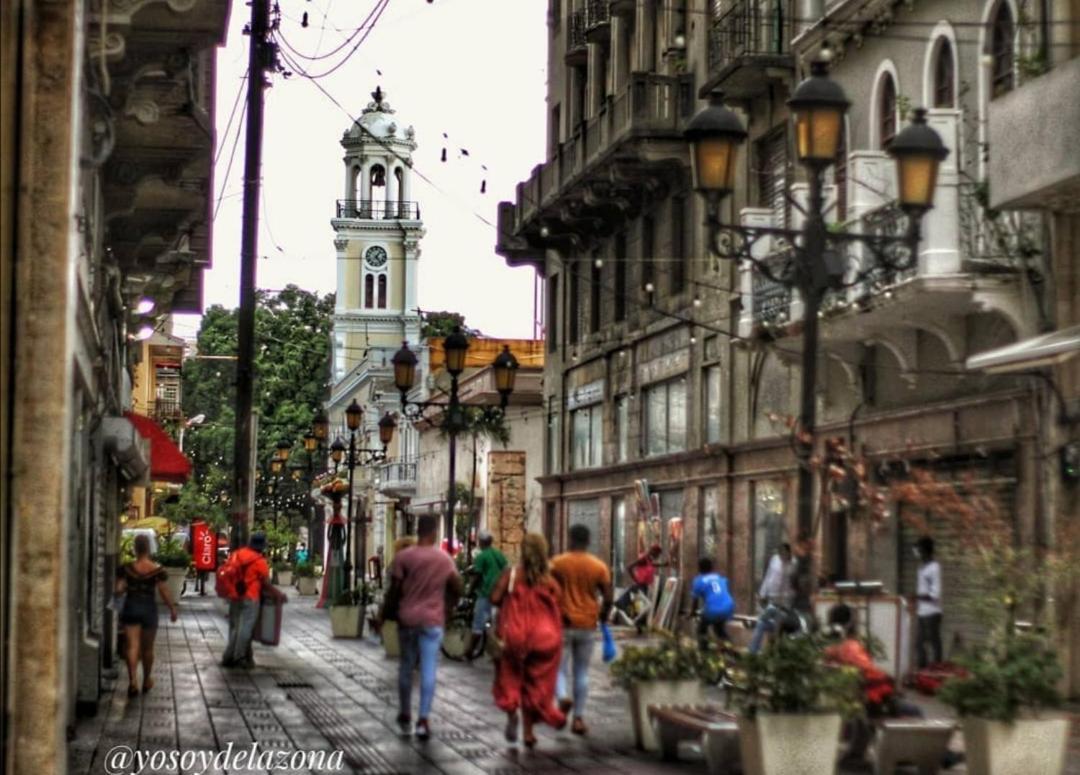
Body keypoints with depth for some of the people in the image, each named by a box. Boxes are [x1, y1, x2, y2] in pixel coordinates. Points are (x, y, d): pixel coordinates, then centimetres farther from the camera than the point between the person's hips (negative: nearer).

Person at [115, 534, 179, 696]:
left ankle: (133, 680, -18)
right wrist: (173, 609, 4)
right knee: (147, 648, 15)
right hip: (149, 609, 0)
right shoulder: (157, 570, -9)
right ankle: (147, 681, 29)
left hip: (131, 607, 0)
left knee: (132, 646, -2)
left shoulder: (126, 568, -6)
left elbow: (118, 589, -7)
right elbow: (165, 592, -7)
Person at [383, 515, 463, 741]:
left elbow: (394, 589, -7)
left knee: (406, 666, 14)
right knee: (428, 670, -1)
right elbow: (457, 588, 7)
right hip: (433, 620, 0)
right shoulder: (445, 559, 0)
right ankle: (423, 720, -9)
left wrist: (388, 611, 7)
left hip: (407, 618, 0)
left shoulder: (403, 557, -6)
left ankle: (405, 715, 24)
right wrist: (448, 607, 22)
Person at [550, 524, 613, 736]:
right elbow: (608, 598, -3)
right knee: (582, 671, 11)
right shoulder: (599, 566, -2)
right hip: (587, 625, 2)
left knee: (559, 666, 8)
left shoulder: (558, 563, -6)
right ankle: (579, 717, 9)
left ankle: (563, 696, -22)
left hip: (563, 623, -2)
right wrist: (602, 617, 14)